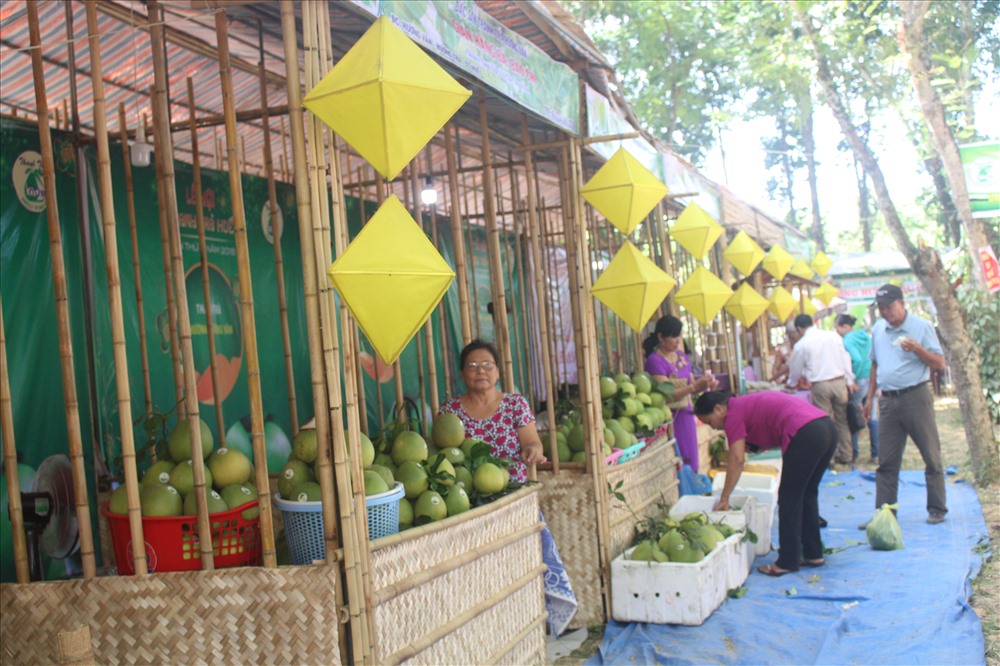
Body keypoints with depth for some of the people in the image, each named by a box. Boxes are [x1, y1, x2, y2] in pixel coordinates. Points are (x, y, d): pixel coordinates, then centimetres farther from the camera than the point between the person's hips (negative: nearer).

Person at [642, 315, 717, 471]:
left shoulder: (682, 356, 11)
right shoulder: (655, 361, -12)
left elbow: (690, 386, 16)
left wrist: (705, 385, -5)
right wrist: (695, 385, -27)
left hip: (686, 415, 7)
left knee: (690, 464, 8)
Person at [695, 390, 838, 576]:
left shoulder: (734, 413, 0)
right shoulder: (749, 404, 27)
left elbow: (737, 459, -6)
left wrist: (724, 498, -2)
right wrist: (753, 446, 15)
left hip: (806, 434, -9)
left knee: (789, 500, 2)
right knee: (807, 495, 21)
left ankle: (787, 562, 8)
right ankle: (813, 554, 29)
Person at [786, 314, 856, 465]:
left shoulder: (801, 345, -1)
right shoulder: (833, 336, 5)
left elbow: (795, 370, 9)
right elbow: (845, 358, 6)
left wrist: (790, 383, 29)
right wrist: (850, 380, 11)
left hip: (819, 386, -3)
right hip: (839, 382, 3)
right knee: (842, 420, 11)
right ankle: (846, 455, 17)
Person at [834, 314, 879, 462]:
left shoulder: (847, 341, -12)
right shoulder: (867, 337, 10)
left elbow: (857, 360, -24)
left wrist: (852, 379, -15)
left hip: (859, 381, -7)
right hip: (872, 380, 7)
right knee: (873, 418, 10)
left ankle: (853, 454, 9)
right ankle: (876, 454, 12)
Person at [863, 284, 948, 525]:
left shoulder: (921, 326, -5)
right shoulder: (878, 329, 11)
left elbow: (939, 363, -7)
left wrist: (918, 349, -23)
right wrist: (870, 399, 16)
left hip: (915, 397, -4)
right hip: (888, 400, 5)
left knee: (931, 456, 2)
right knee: (886, 462, 5)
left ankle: (937, 510, 13)